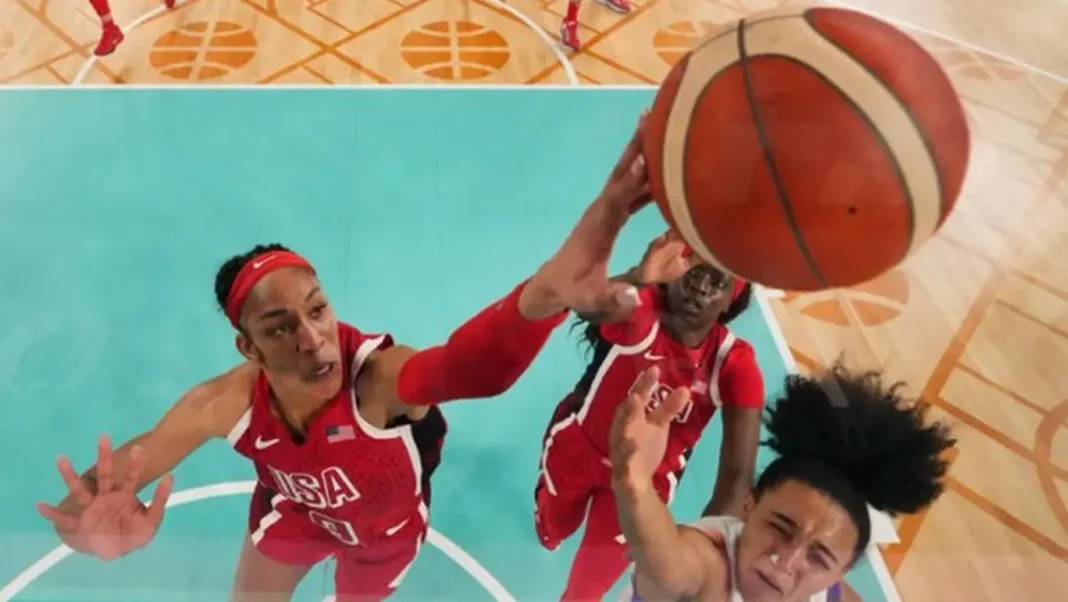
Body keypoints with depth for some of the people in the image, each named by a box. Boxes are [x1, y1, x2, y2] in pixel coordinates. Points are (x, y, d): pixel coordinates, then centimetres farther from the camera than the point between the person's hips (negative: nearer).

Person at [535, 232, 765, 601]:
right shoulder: (638, 311, -32)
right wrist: (638, 279, -78)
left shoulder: (735, 365, -27)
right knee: (552, 532, 30)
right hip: (576, 447, 0)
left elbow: (737, 476, -29)